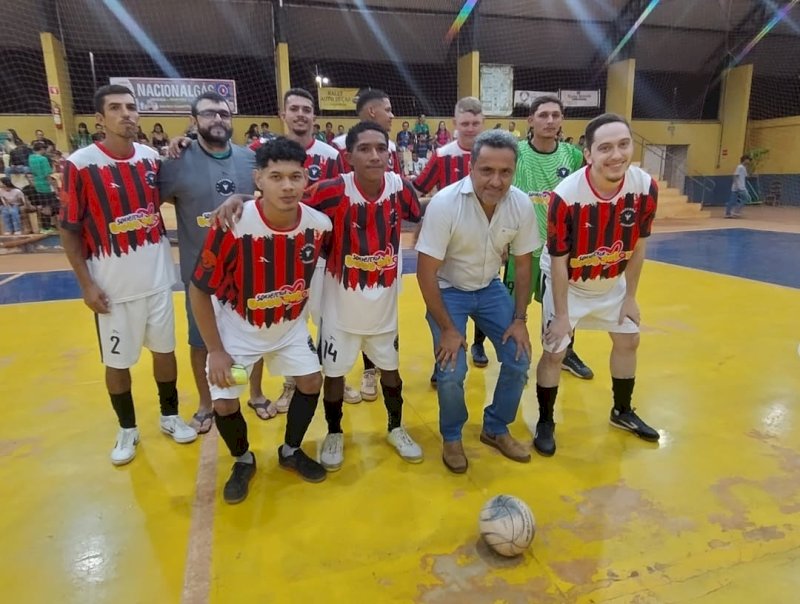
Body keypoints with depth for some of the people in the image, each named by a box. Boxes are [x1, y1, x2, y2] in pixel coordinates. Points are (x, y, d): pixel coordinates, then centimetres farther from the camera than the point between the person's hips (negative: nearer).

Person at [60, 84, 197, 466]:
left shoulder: (151, 158, 2)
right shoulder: (80, 164, -11)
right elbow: (69, 230, -7)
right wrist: (86, 284, -10)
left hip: (157, 278, 4)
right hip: (112, 285, -3)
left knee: (165, 349, 14)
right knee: (117, 361, 9)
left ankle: (170, 417, 33)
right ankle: (127, 430, 30)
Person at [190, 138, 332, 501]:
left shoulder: (319, 224, -20)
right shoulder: (233, 227, -30)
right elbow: (199, 290, -18)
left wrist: (298, 314, 10)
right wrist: (216, 351, -16)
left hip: (290, 326, 4)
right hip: (237, 328, -3)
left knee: (312, 383, 6)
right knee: (225, 404, -3)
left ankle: (290, 451, 32)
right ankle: (243, 461, 29)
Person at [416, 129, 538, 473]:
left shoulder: (522, 205, -16)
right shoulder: (445, 204, -28)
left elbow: (523, 264, -2)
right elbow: (426, 273, -23)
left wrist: (520, 319, -3)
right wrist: (447, 328, -20)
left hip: (490, 288, 4)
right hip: (449, 290, -4)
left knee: (519, 361, 0)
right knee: (451, 372, -14)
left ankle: (496, 430, 26)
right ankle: (452, 438, 16)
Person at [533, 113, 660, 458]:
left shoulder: (646, 188, -20)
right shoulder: (566, 196, -32)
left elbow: (638, 246, -5)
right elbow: (558, 261, -24)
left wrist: (630, 296, 0)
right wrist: (561, 314, -18)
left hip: (612, 282, 5)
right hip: (568, 282, -5)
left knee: (628, 340, 15)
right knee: (554, 352, -5)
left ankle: (622, 411, 38)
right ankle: (545, 422, 16)